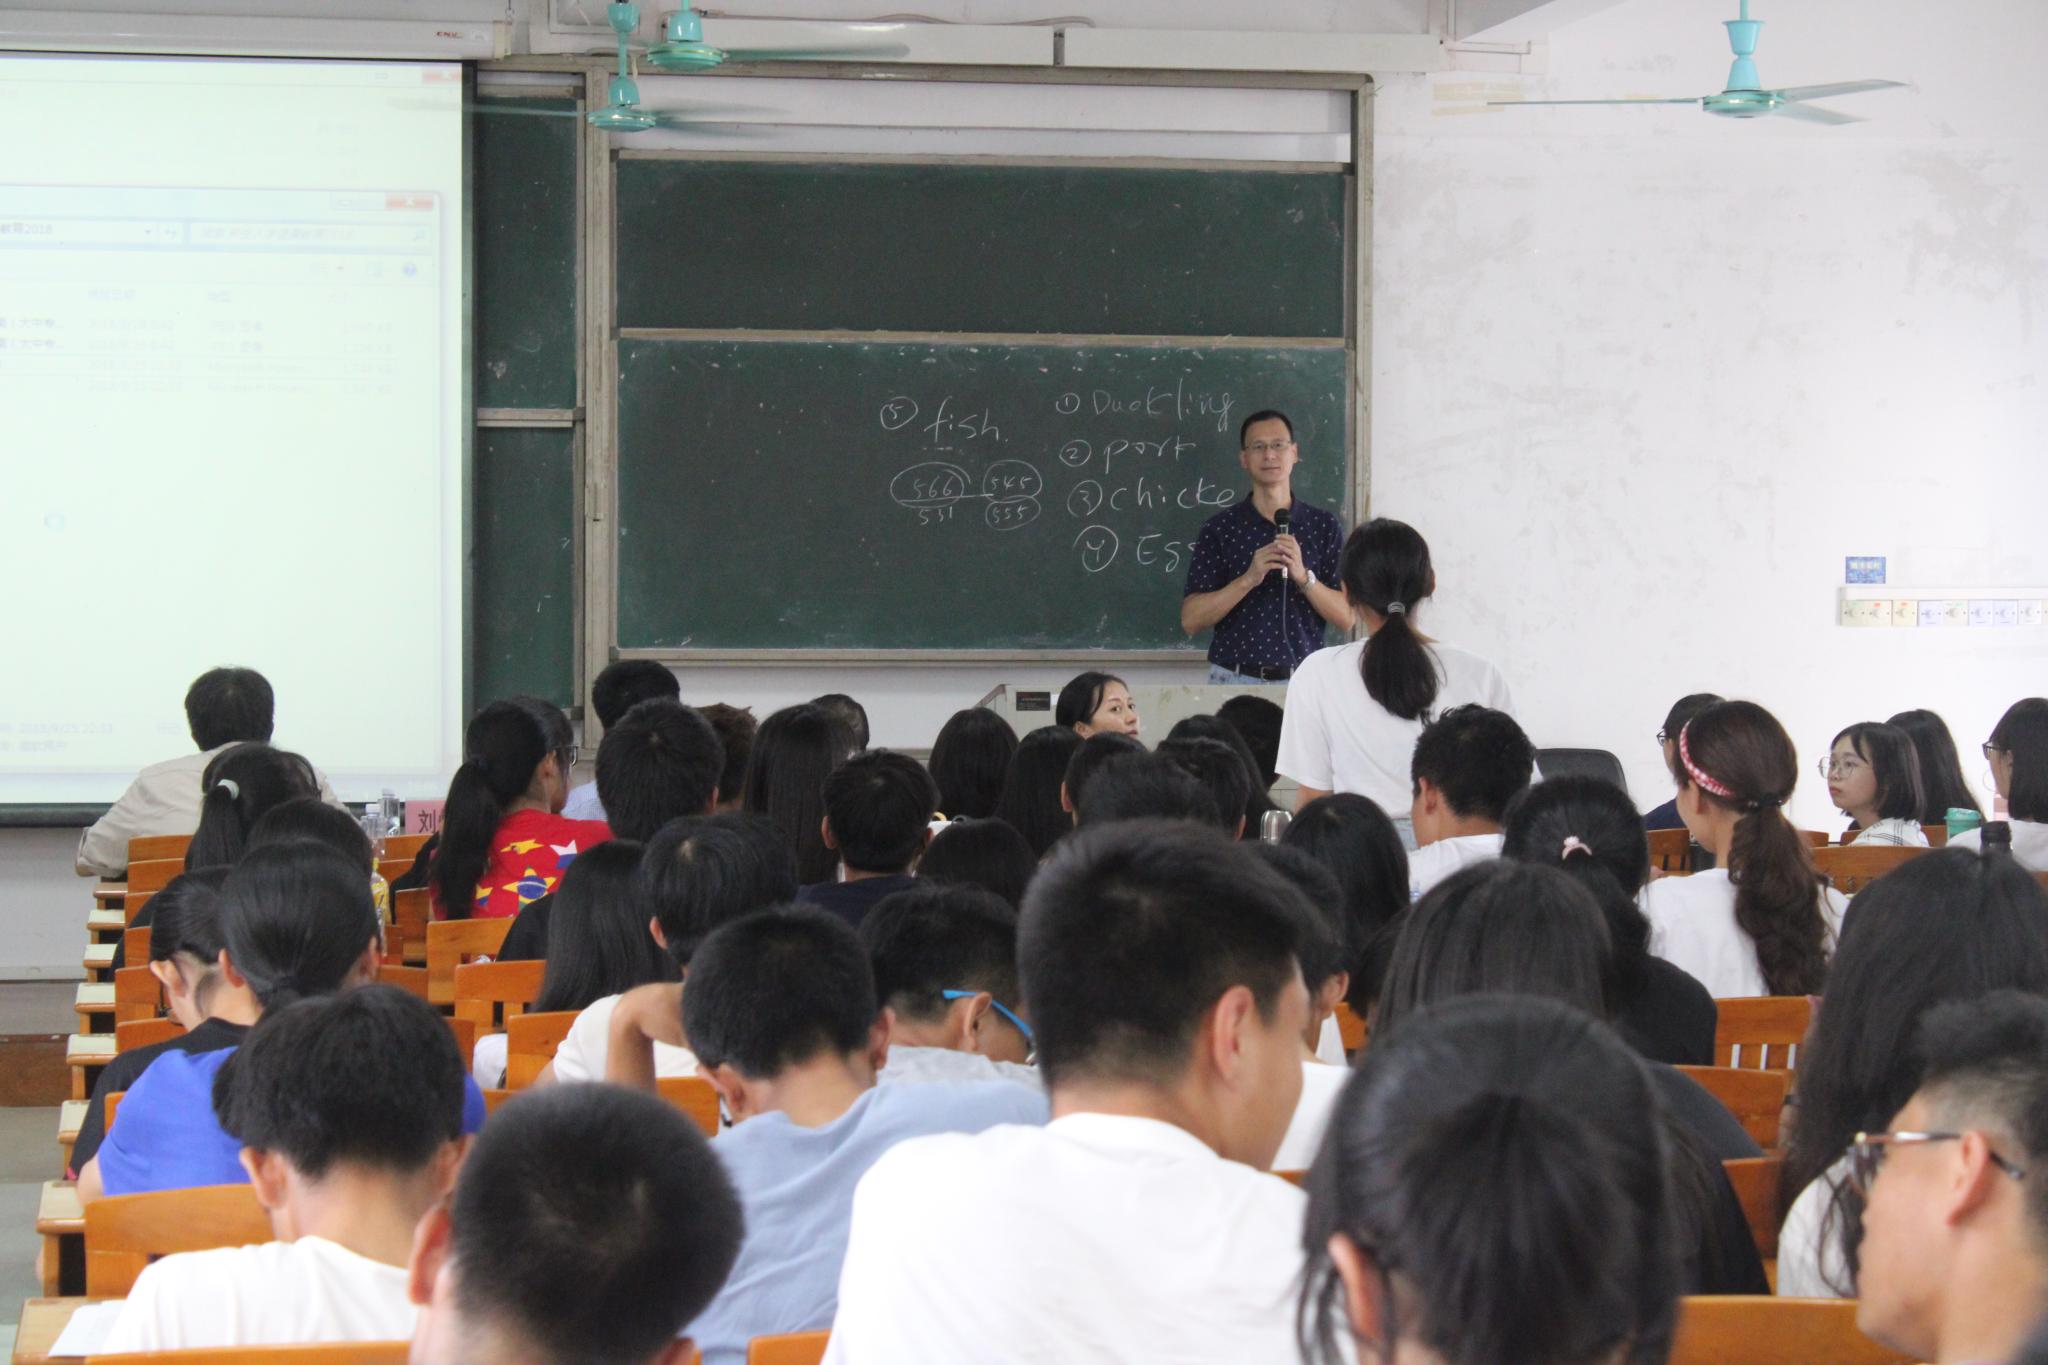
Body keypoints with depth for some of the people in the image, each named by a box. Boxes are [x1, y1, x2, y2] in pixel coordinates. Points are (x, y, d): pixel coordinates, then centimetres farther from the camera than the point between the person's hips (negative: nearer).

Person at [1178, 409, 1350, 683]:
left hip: (1303, 680, 1)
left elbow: (1346, 618, 0)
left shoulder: (1325, 526, 5)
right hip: (1235, 680, -1)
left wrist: (1304, 577, -16)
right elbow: (1191, 620, -5)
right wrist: (1248, 579, -17)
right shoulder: (1218, 529, 2)